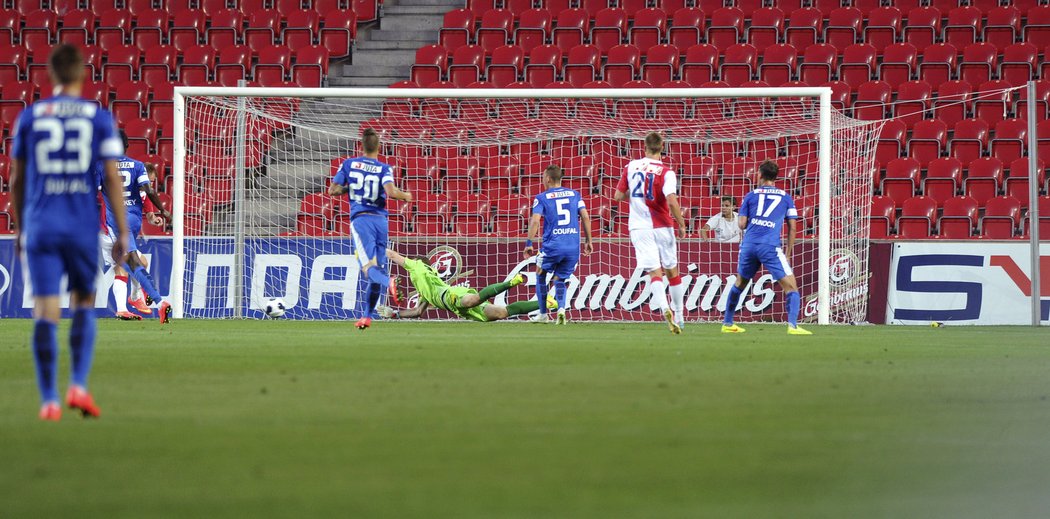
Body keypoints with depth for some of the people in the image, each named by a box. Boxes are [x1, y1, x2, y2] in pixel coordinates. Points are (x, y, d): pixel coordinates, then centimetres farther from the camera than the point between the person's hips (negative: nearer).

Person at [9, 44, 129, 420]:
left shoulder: (29, 117, 4)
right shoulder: (99, 117, 0)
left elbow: (17, 178, 10)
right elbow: (112, 177, -2)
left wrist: (19, 228, 21)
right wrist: (122, 231, 3)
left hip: (40, 224, 0)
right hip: (83, 226, 0)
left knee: (46, 311, -1)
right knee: (83, 304, 15)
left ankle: (49, 400, -6)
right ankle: (78, 385, 0)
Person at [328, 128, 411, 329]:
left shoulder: (348, 164, 8)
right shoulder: (384, 169, 3)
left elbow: (332, 190, 7)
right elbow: (391, 192, -13)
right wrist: (406, 196, 7)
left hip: (360, 219, -2)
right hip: (380, 220, 2)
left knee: (369, 267, -18)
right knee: (378, 267, 14)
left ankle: (386, 281, -54)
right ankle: (366, 316, 20)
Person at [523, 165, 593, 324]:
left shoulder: (542, 198, 2)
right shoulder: (574, 194, 11)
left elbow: (535, 221, -9)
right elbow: (585, 217, 4)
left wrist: (529, 243, -5)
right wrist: (588, 240, 11)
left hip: (552, 245, -3)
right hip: (573, 246, 3)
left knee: (540, 274, 21)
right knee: (559, 279, 17)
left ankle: (543, 314, 20)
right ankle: (561, 308, -9)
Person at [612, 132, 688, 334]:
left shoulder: (631, 166, 2)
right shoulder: (666, 172, -8)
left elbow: (618, 196, 8)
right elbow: (672, 201, -19)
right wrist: (681, 224, -6)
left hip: (639, 228, 1)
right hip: (661, 226, -1)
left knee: (655, 273, -6)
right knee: (672, 271, 14)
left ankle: (665, 308, -32)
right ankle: (679, 316, 20)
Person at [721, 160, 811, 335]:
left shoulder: (751, 196, 13)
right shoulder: (785, 197, 13)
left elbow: (742, 225, 9)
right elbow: (792, 228, 10)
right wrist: (788, 253, 17)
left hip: (749, 245, 3)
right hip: (771, 247, -3)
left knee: (739, 284, 24)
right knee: (791, 287, -2)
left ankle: (727, 323, 31)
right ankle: (792, 325, -22)